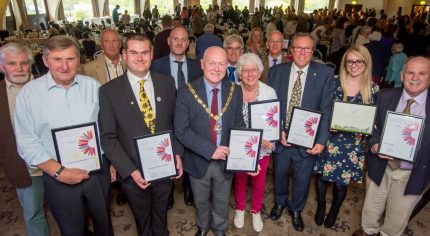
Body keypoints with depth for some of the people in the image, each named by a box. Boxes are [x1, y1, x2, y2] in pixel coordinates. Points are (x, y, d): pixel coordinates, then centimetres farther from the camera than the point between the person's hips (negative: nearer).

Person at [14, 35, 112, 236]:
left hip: (98, 171, 2)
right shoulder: (29, 93, -7)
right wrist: (59, 171, -14)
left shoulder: (93, 86, -2)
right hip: (58, 178, -1)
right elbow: (27, 143, -7)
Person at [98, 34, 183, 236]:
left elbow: (175, 122, 4)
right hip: (133, 172, -2)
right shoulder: (109, 91, -12)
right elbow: (108, 138, -11)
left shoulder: (167, 83, -4)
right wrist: (131, 171, -17)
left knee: (161, 217, 26)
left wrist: (177, 154, -5)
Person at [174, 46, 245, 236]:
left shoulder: (235, 91, -7)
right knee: (201, 201, 24)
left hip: (226, 159, 2)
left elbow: (239, 124, -2)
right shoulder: (186, 92, -15)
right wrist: (210, 150, -25)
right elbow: (181, 130, -18)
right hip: (199, 161, -1)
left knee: (222, 201, 24)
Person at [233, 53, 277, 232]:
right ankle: (240, 209, 48)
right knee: (239, 179, 21)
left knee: (259, 181, 20)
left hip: (262, 147, 1)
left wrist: (268, 139, -23)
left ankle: (256, 211, 46)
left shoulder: (269, 92, -11)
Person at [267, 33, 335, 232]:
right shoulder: (276, 71, -3)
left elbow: (327, 109, -10)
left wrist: (321, 140, -17)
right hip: (280, 137, 1)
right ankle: (280, 202, 51)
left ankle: (296, 209, 46)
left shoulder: (325, 73, -7)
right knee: (280, 174, 21)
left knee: (302, 179, 17)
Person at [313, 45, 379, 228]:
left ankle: (334, 210, 41)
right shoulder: (334, 83, -5)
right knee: (322, 175, 11)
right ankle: (321, 206, 40)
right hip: (330, 139, 0)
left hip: (354, 143, 0)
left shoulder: (373, 89, -3)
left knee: (341, 180, 12)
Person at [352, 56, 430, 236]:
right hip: (381, 166, 1)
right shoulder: (385, 96, -5)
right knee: (371, 209, 22)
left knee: (398, 218, 19)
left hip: (413, 174, -1)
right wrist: (374, 144, -16)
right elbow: (371, 125, 1)